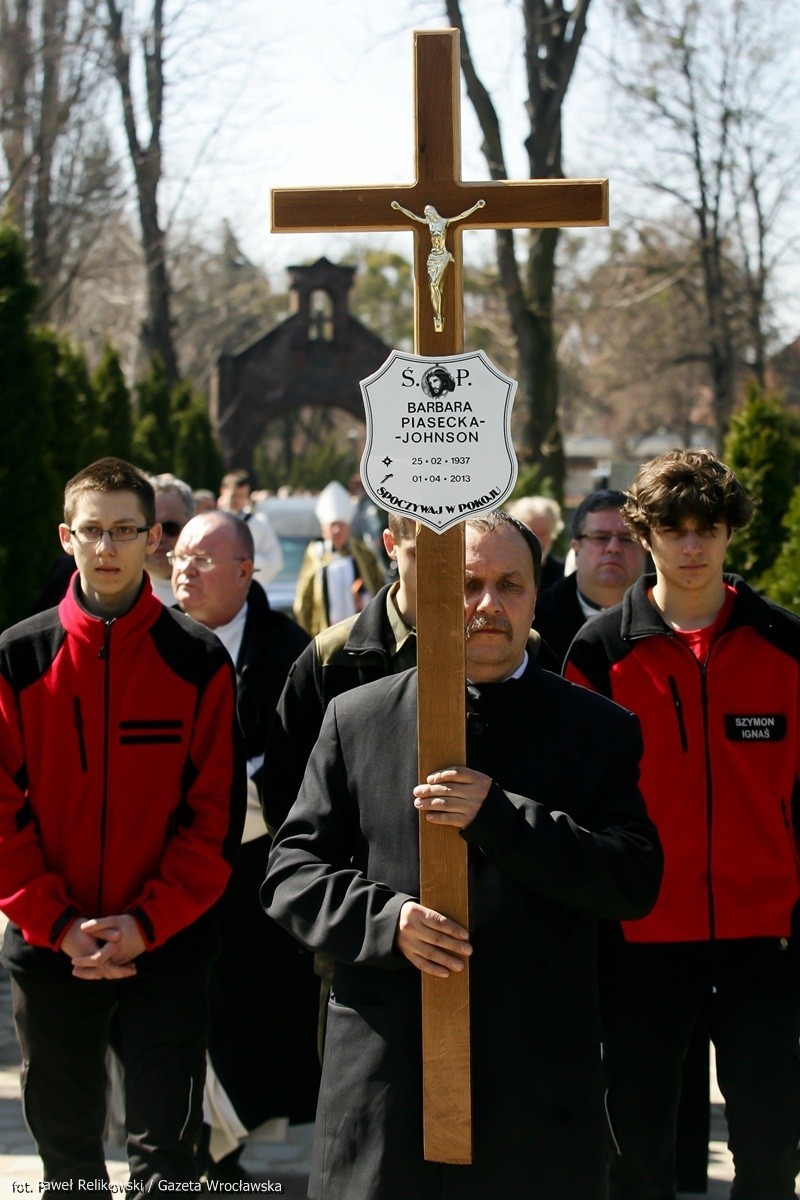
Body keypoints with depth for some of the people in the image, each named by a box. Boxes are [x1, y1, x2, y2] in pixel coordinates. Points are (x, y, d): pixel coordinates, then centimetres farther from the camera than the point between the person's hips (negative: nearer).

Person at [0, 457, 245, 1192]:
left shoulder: (199, 662, -3)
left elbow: (216, 813, -5)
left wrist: (148, 922, -14)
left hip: (167, 946, -1)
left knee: (166, 1150, 0)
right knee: (65, 1148, 13)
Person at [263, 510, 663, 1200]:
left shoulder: (599, 731, 6)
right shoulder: (356, 720, 8)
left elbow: (636, 882, -5)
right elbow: (291, 871, 6)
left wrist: (499, 815, -16)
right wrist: (385, 918, -13)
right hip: (385, 1076, 1)